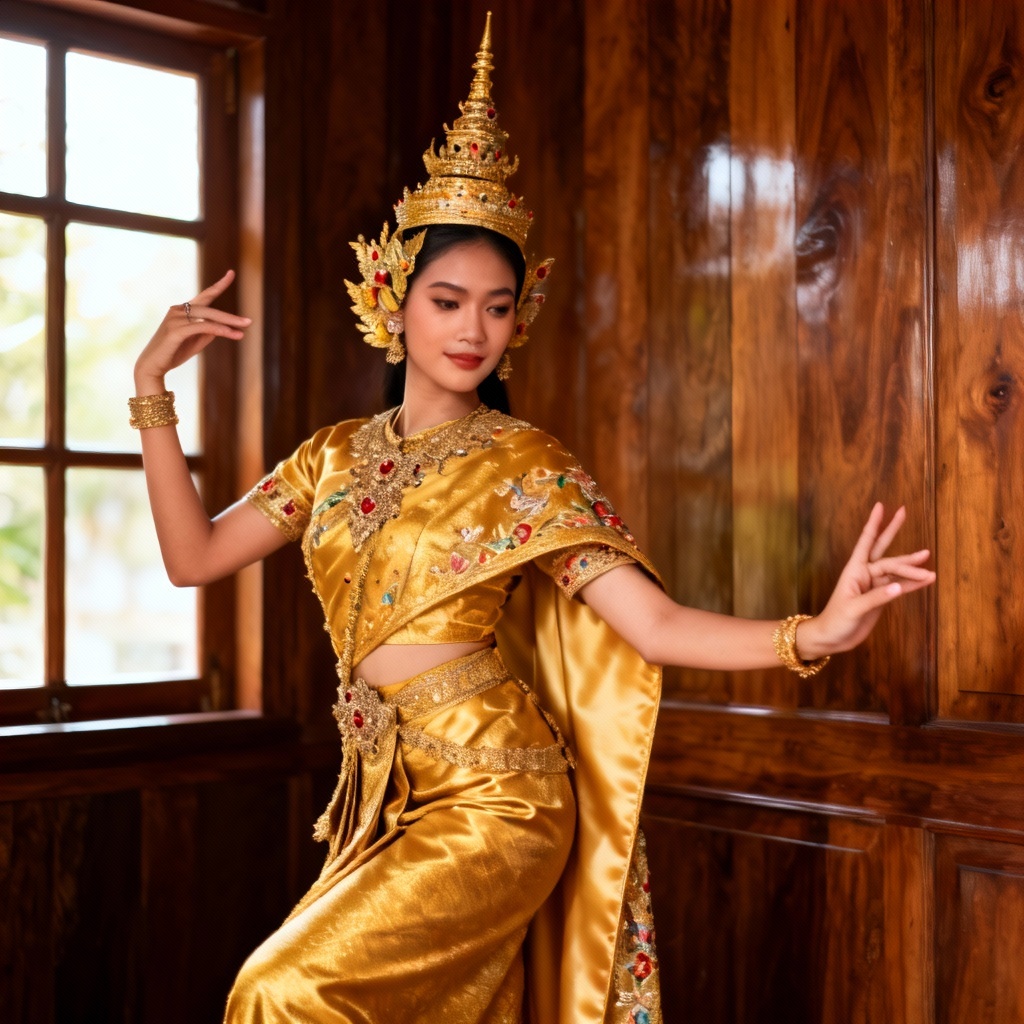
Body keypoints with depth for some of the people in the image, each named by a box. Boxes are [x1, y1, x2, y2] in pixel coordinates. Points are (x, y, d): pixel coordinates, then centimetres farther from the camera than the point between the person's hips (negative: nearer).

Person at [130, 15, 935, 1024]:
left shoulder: (525, 467, -8)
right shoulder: (337, 457, 8)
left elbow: (651, 622, -14)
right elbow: (194, 556, 7)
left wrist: (812, 634, -31)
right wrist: (151, 388, 1)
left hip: (491, 809, -5)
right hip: (385, 800, 6)